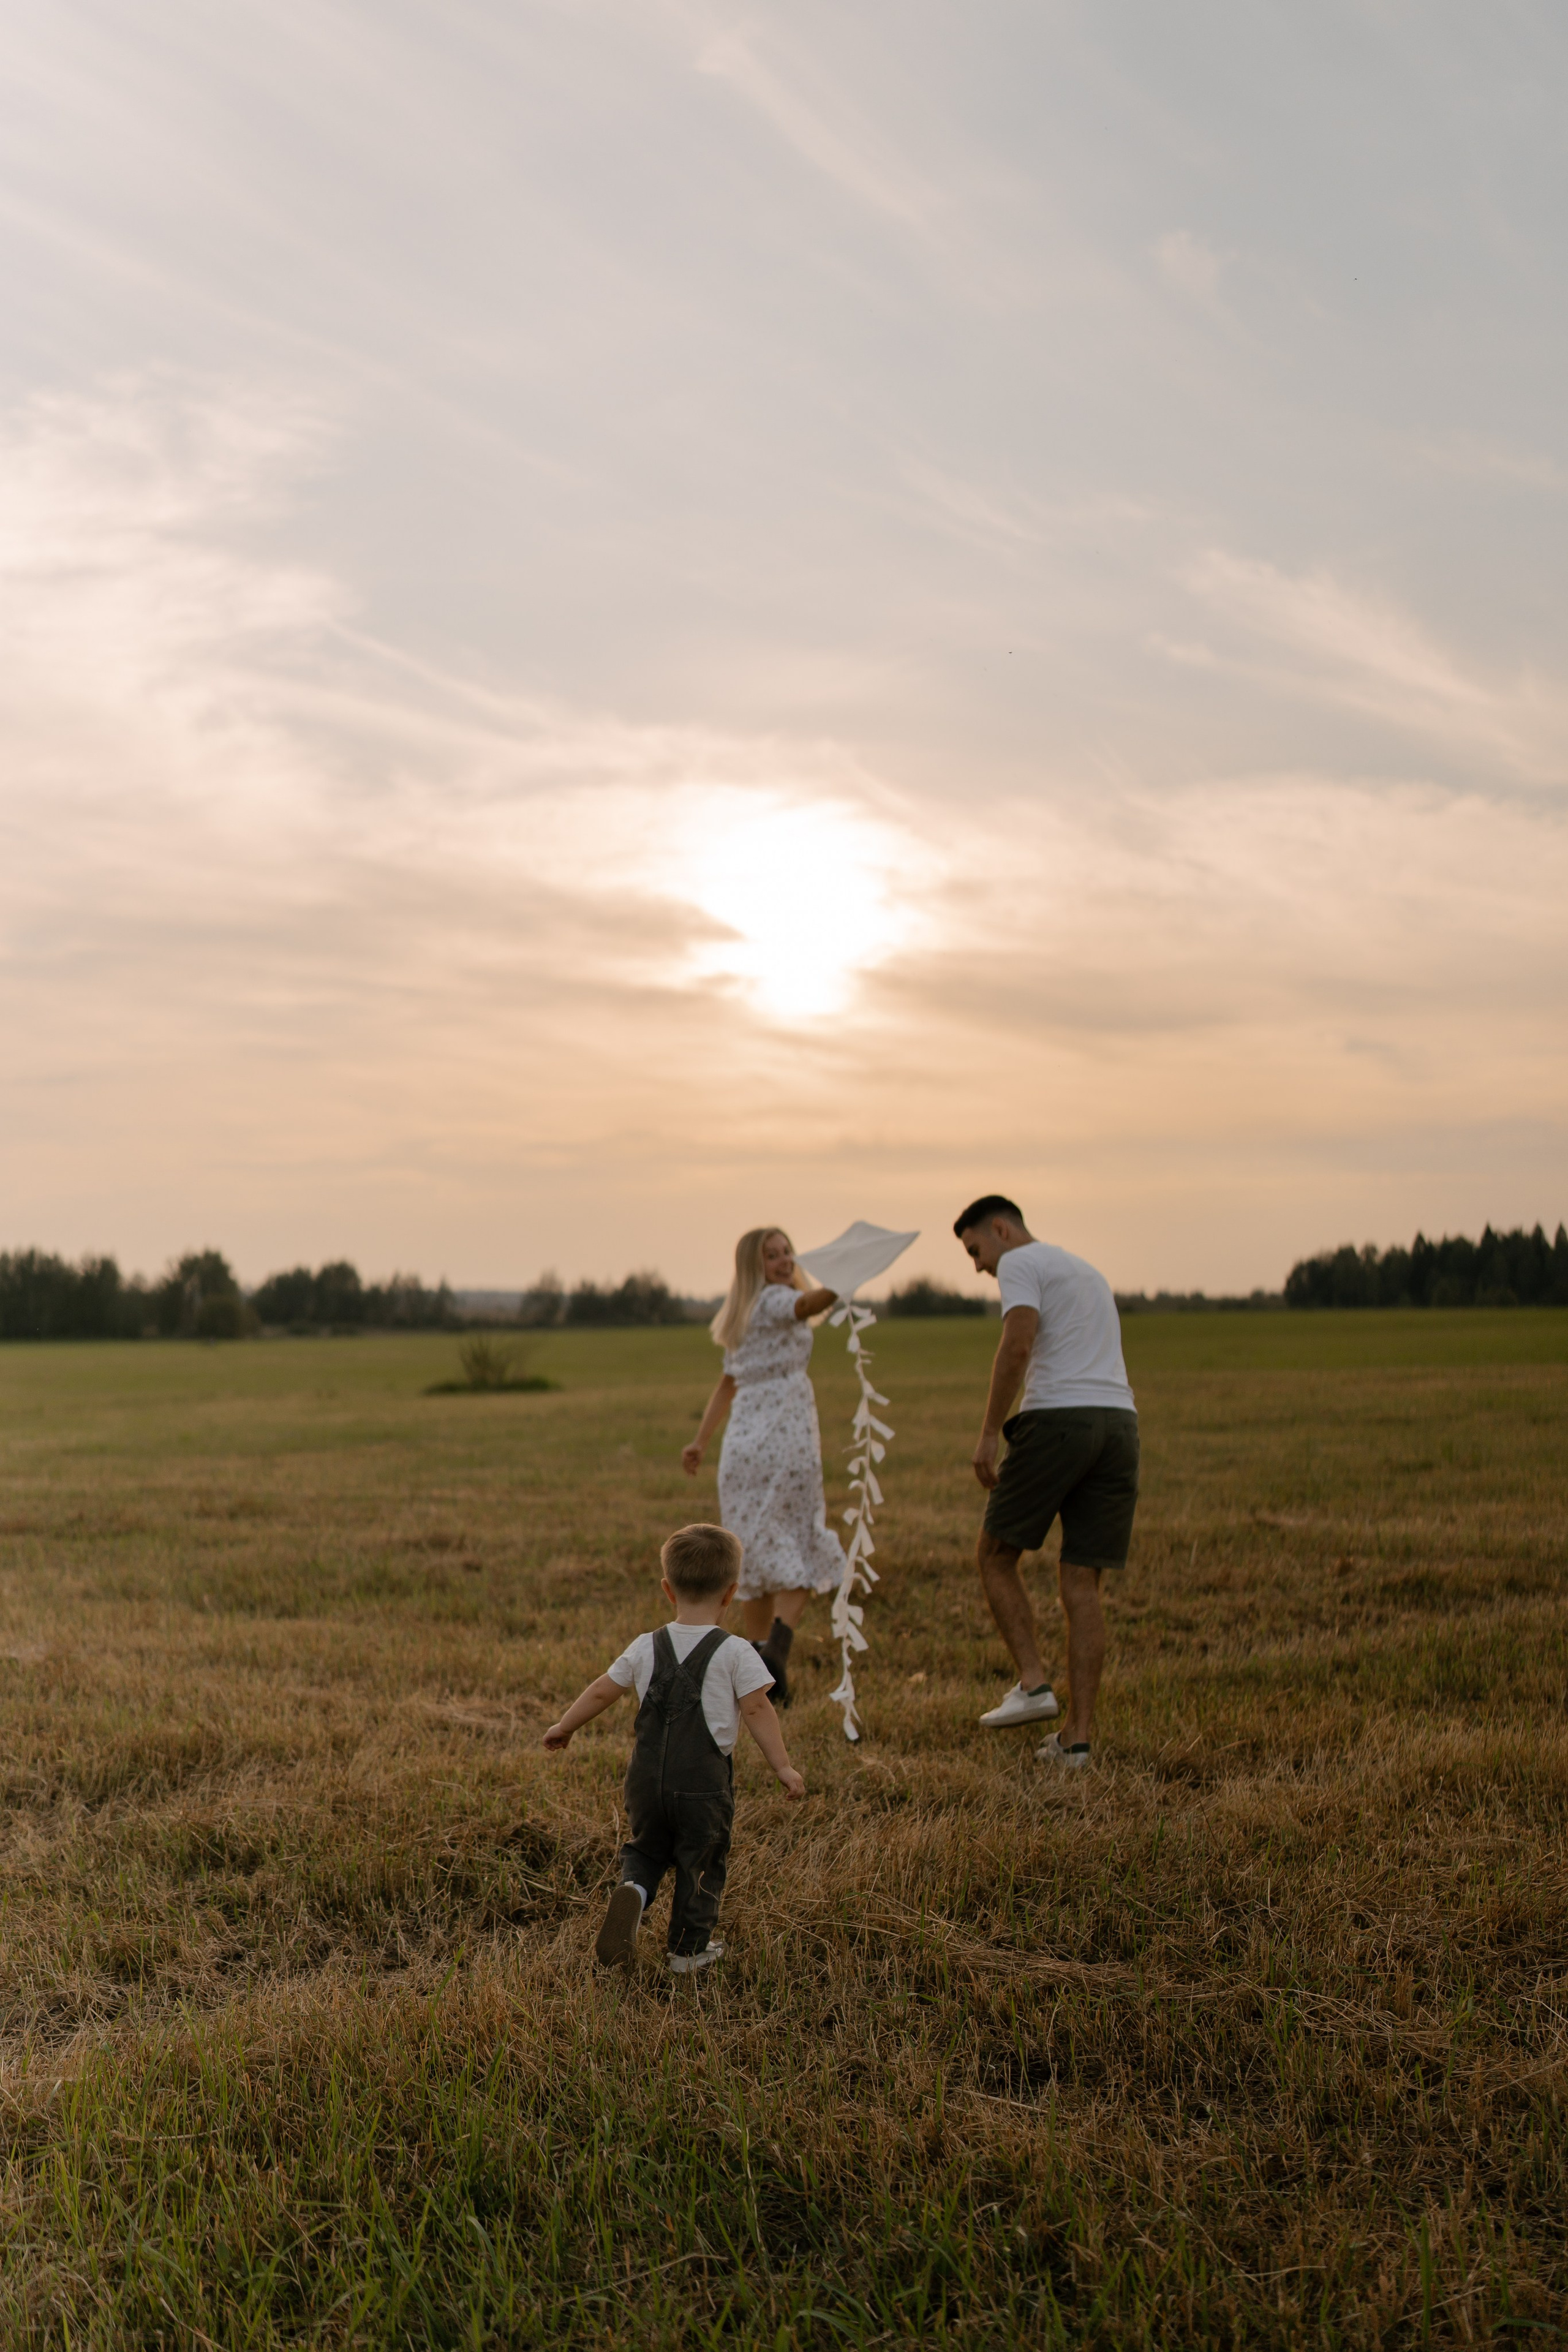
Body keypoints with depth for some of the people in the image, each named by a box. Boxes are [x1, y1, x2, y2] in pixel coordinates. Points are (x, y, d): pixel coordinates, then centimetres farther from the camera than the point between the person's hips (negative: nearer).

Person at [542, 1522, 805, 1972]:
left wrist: (564, 1727, 24)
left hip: (647, 1778, 3)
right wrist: (783, 1767, -6)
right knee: (702, 1864, 14)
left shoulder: (646, 1648, 2)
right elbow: (756, 1709, -12)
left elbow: (602, 1691, 9)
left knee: (645, 1848, 23)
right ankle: (689, 1948, 23)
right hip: (705, 1783, -3)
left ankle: (633, 1890, -5)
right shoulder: (735, 1653, -9)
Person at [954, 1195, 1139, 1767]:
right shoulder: (1088, 1271, 30)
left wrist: (989, 1434, -13)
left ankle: (1033, 1683, -3)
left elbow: (1017, 1344, -14)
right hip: (1120, 1420, 7)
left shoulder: (1020, 1263, 3)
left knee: (996, 1554, 9)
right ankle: (1076, 1737, 6)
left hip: (1058, 1417, -7)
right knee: (1082, 1583, 7)